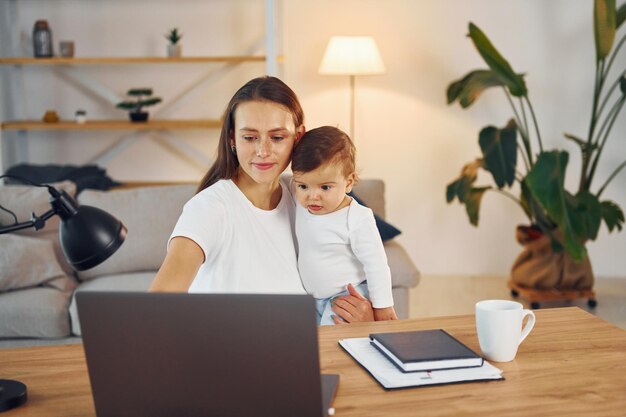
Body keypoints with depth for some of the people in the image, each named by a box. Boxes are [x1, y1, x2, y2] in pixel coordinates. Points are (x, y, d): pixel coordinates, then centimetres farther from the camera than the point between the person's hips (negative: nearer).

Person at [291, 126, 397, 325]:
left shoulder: (358, 219, -23)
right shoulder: (301, 206, -5)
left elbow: (376, 265, -17)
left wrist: (382, 306, -14)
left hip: (347, 299, -7)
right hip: (312, 299, 7)